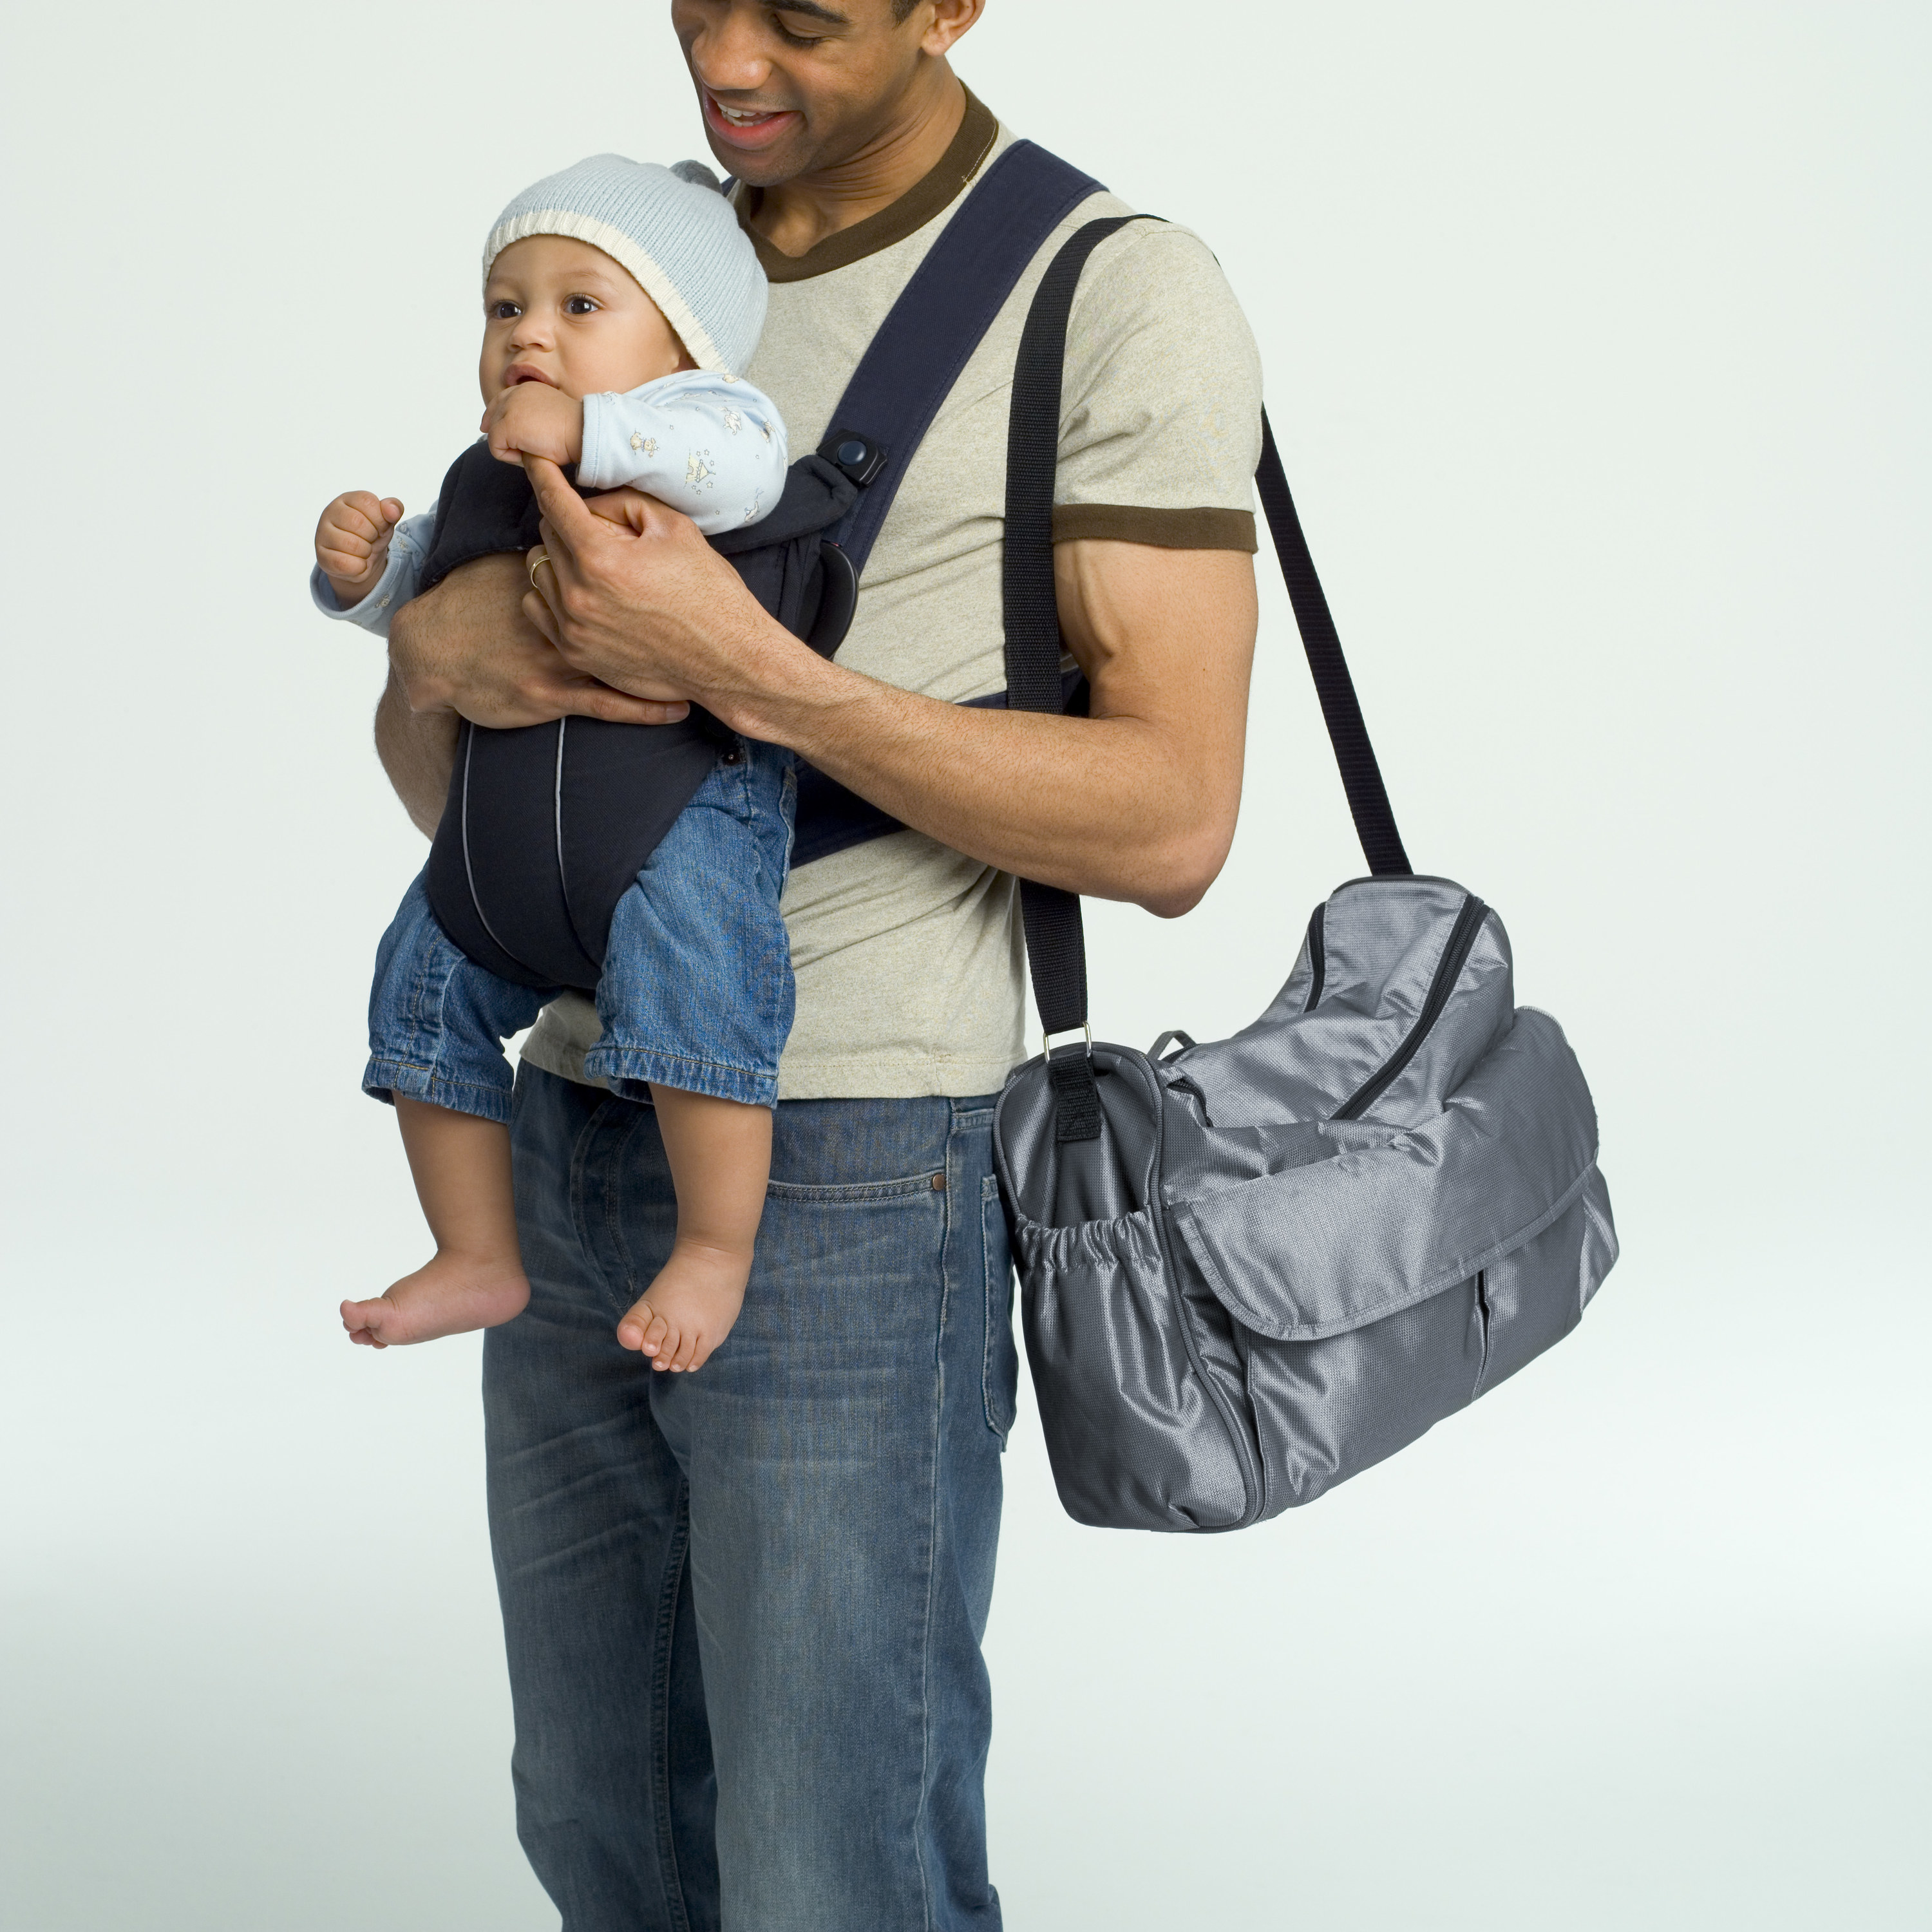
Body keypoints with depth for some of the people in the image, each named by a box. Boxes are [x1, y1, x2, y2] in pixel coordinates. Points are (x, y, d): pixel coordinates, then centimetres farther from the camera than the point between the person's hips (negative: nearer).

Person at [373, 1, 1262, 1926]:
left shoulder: (1128, 297, -10)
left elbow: (1169, 825, -17)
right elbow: (431, 765, 11)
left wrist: (738, 667, -26)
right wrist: (439, 656, -16)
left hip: (850, 1195, -7)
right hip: (578, 1154, 7)